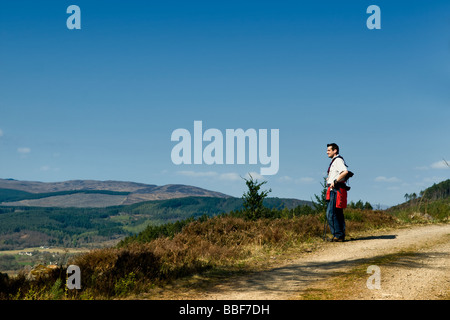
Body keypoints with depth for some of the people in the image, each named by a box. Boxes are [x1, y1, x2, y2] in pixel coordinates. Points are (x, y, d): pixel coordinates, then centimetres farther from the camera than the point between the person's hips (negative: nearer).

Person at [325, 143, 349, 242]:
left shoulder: (338, 160, -9)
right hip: (334, 190, 11)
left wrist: (335, 181, -22)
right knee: (338, 214, 10)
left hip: (336, 189, -11)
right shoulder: (334, 161, 21)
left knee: (330, 213, -13)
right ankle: (341, 235, 13)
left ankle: (338, 235, -12)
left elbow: (345, 171, -25)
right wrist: (329, 178, 18)